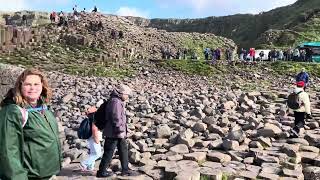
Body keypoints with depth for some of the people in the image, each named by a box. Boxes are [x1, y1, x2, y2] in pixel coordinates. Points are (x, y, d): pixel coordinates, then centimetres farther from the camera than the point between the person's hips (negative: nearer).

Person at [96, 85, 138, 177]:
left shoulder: (118, 101, 14)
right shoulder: (115, 102, -20)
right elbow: (116, 118, -24)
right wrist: (120, 131, -21)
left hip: (118, 132, 10)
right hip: (114, 132, -10)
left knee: (123, 149, 14)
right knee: (109, 152, 1)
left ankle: (125, 170, 23)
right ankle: (101, 172, 13)